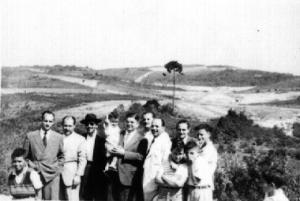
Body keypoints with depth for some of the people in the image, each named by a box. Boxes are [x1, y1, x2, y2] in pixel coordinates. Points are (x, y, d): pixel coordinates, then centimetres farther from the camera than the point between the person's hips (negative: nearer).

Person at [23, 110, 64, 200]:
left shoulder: (58, 137, 8)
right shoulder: (30, 136, 5)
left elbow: (62, 157, 17)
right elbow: (25, 156, 12)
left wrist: (58, 169, 5)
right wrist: (31, 166, -1)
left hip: (52, 175, 0)